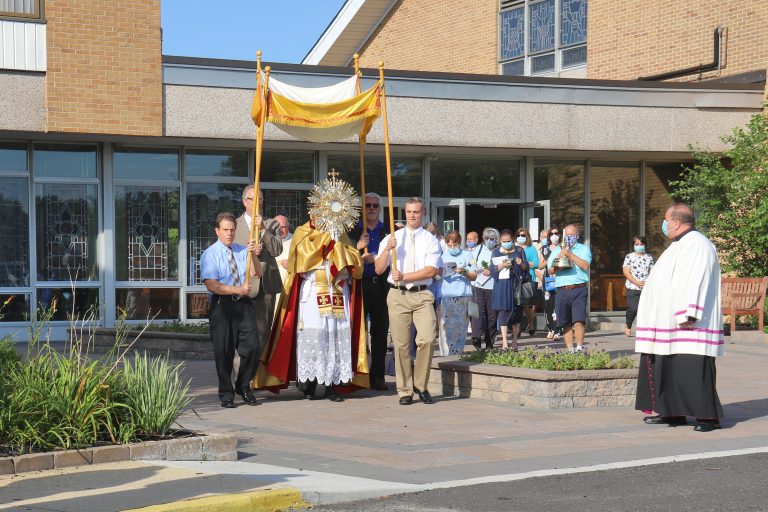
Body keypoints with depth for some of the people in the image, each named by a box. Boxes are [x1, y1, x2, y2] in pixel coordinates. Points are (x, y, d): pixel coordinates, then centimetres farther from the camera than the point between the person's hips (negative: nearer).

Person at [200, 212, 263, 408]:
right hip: (221, 305, -3)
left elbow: (257, 274, 0)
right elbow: (212, 285, -11)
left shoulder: (243, 251, 11)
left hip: (244, 303, 4)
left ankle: (243, 386, 22)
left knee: (251, 347, 0)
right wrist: (238, 290, -14)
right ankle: (226, 393, 14)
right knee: (224, 351, 1)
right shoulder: (210, 254, -2)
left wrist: (254, 256, -17)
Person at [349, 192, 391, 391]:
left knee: (380, 332, 3)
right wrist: (358, 248, -16)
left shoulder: (388, 231, 9)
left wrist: (375, 259, -13)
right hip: (359, 285, -1)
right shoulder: (353, 231, 8)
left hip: (381, 286, 1)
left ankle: (377, 376, 8)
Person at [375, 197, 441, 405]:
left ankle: (421, 385, 0)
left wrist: (404, 276, -12)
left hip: (423, 296, -1)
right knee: (401, 345, -1)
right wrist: (388, 249, -11)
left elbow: (431, 270, -6)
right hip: (398, 295, 1)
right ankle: (405, 391, 7)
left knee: (427, 339, -16)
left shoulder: (431, 240, 7)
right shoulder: (392, 238, 12)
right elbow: (379, 269, 5)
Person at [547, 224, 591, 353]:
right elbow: (550, 270, 13)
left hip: (579, 289, -3)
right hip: (562, 290, 3)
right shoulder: (557, 250, 20)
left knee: (579, 321, -14)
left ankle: (579, 348, -12)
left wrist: (570, 255, -9)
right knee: (566, 323, 5)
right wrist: (559, 267, -7)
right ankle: (570, 349, 11)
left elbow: (585, 265, -7)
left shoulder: (583, 249, 10)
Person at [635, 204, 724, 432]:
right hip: (669, 324, 11)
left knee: (694, 368, -12)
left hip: (688, 325, -11)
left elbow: (697, 282, -22)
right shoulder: (678, 245, 19)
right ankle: (673, 413, 15)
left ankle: (707, 415, -10)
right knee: (668, 368, 10)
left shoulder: (698, 245, -13)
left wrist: (688, 315, -27)